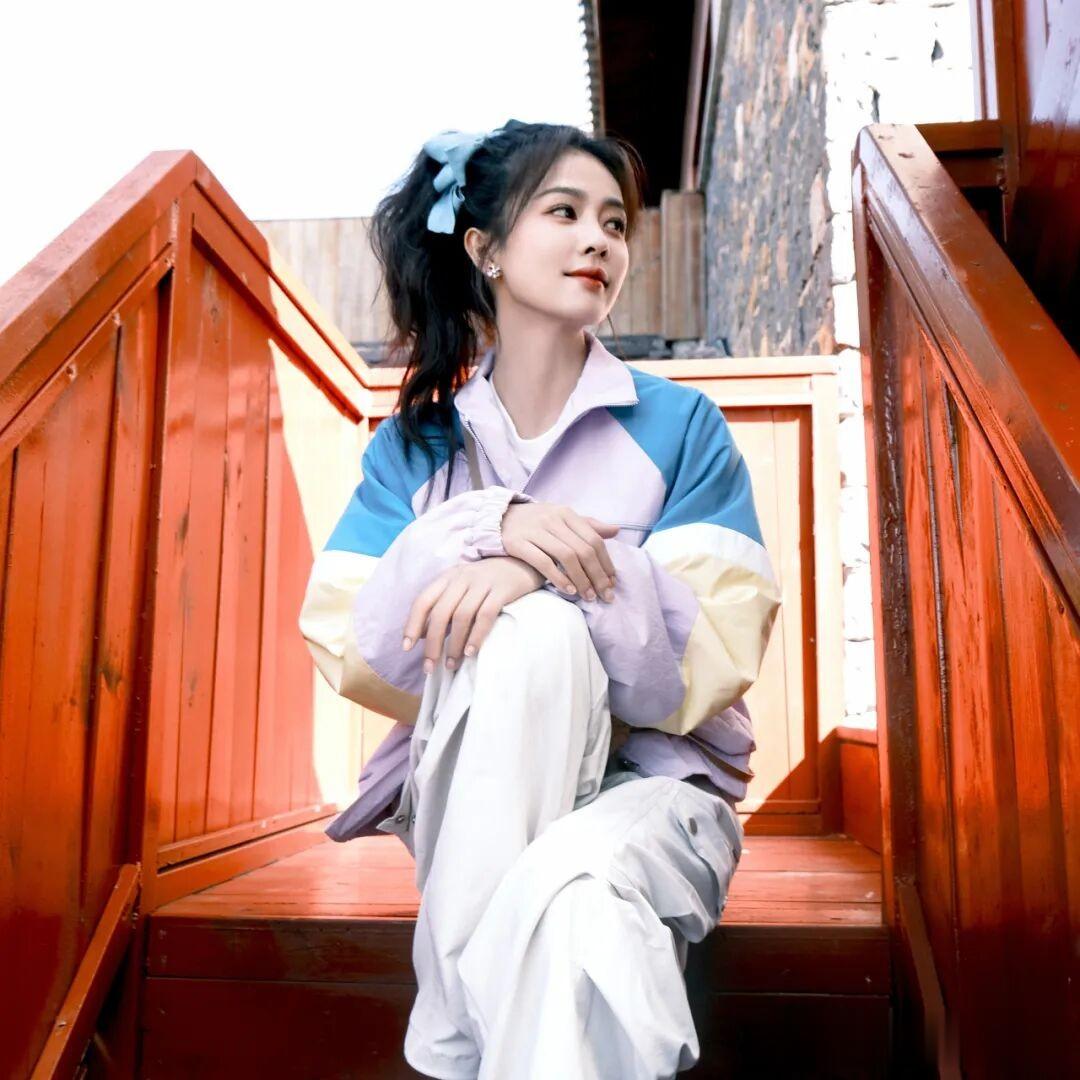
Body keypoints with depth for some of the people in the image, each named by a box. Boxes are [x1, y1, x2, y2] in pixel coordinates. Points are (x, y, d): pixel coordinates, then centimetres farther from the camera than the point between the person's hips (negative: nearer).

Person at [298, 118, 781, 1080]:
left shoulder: (680, 426, -1)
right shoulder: (418, 443, 4)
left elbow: (708, 670, -10)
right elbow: (349, 657, -7)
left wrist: (546, 564, -25)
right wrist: (485, 528, -23)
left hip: (654, 782, -2)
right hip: (468, 791, 3)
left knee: (574, 887, -37)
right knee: (528, 629, -31)